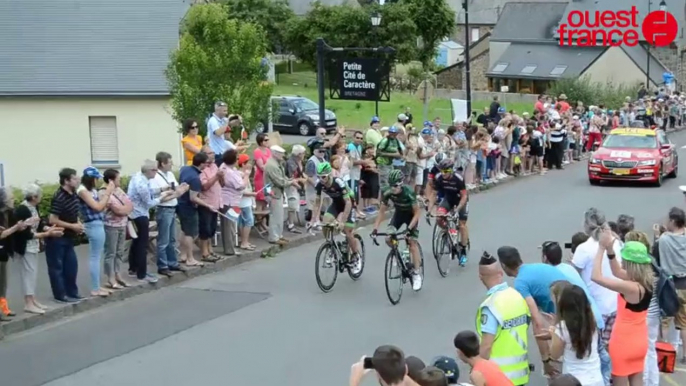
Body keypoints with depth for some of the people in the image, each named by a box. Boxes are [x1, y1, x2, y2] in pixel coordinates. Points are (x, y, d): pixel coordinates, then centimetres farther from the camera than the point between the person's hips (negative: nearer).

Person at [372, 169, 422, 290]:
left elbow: (417, 212, -28)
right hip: (399, 213, 4)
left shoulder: (409, 192, -35)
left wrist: (409, 228, -39)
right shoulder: (387, 193, -25)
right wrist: (375, 228, -25)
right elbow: (382, 211, -15)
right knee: (388, 238, -14)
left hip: (411, 215, -4)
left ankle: (417, 274, -7)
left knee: (412, 242, -15)